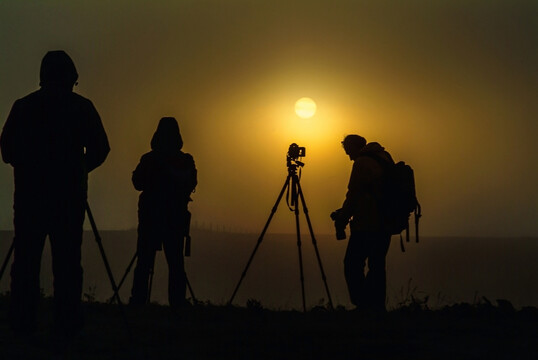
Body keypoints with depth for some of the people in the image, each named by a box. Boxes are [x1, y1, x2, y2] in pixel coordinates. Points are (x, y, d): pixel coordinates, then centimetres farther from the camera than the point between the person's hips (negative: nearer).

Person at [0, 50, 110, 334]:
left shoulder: (23, 106, 3)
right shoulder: (82, 107, 1)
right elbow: (100, 149, 1)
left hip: (30, 191, 1)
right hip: (70, 194, -1)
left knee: (26, 257, 4)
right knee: (67, 258, 2)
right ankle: (67, 322, 0)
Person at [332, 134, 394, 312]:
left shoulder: (362, 163, -10)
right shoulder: (385, 160, 17)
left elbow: (353, 196, -12)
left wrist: (342, 218, 2)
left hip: (366, 226, -9)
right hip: (386, 223, 9)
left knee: (352, 265, -5)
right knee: (377, 265, 14)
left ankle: (363, 305, -11)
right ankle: (377, 307, 16)